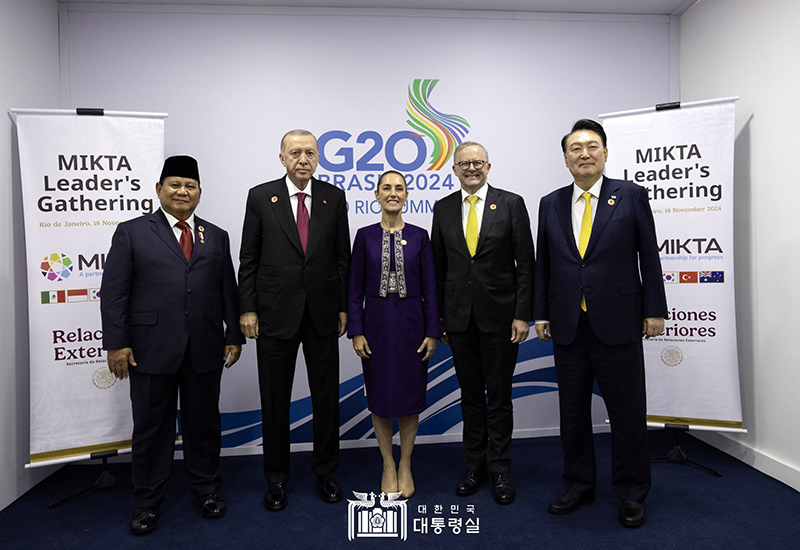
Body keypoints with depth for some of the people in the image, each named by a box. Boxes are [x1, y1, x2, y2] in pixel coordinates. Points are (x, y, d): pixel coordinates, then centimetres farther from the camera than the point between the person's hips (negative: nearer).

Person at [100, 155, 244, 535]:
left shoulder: (216, 237, 11)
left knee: (204, 422, 13)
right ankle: (148, 501, 27)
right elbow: (113, 292, -1)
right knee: (151, 427, 10)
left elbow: (228, 292, 10)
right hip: (150, 349, -2)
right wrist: (116, 343, -8)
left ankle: (206, 490, 31)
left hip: (204, 350, 2)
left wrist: (234, 336, 6)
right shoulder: (131, 232, 3)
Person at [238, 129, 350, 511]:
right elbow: (248, 259, 1)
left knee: (326, 397, 11)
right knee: (274, 401, 9)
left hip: (323, 313, 2)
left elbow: (343, 257, 6)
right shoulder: (260, 197, 0)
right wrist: (247, 308, -3)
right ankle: (276, 478, 28)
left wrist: (344, 306, 2)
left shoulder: (334, 197, 4)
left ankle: (325, 472, 30)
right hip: (276, 313, -1)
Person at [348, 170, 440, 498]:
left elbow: (429, 288, 1)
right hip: (376, 323, 0)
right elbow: (356, 289, 1)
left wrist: (432, 332, -3)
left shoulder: (419, 236, 2)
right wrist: (356, 331, -5)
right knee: (380, 394, 8)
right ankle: (388, 466, 25)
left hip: (410, 323, 0)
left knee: (410, 393, 7)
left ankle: (405, 466, 26)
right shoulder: (365, 236, 2)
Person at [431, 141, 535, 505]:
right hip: (459, 316, 3)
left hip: (500, 315, -2)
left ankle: (499, 471, 22)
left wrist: (522, 314, -9)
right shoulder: (443, 209, 7)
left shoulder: (511, 203, -1)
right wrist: (437, 317, 6)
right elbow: (438, 266, 9)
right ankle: (474, 467, 27)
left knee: (499, 395, 7)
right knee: (470, 394, 13)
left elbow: (525, 263, -3)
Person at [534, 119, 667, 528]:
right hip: (568, 326, 3)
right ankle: (578, 487, 30)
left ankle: (631, 494, 26)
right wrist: (541, 314, 6)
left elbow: (649, 256, 1)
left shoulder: (631, 196, 1)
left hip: (618, 323, -3)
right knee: (572, 411, 13)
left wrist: (655, 311, -3)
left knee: (627, 413, 6)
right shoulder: (551, 204, 8)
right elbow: (543, 264, 9)